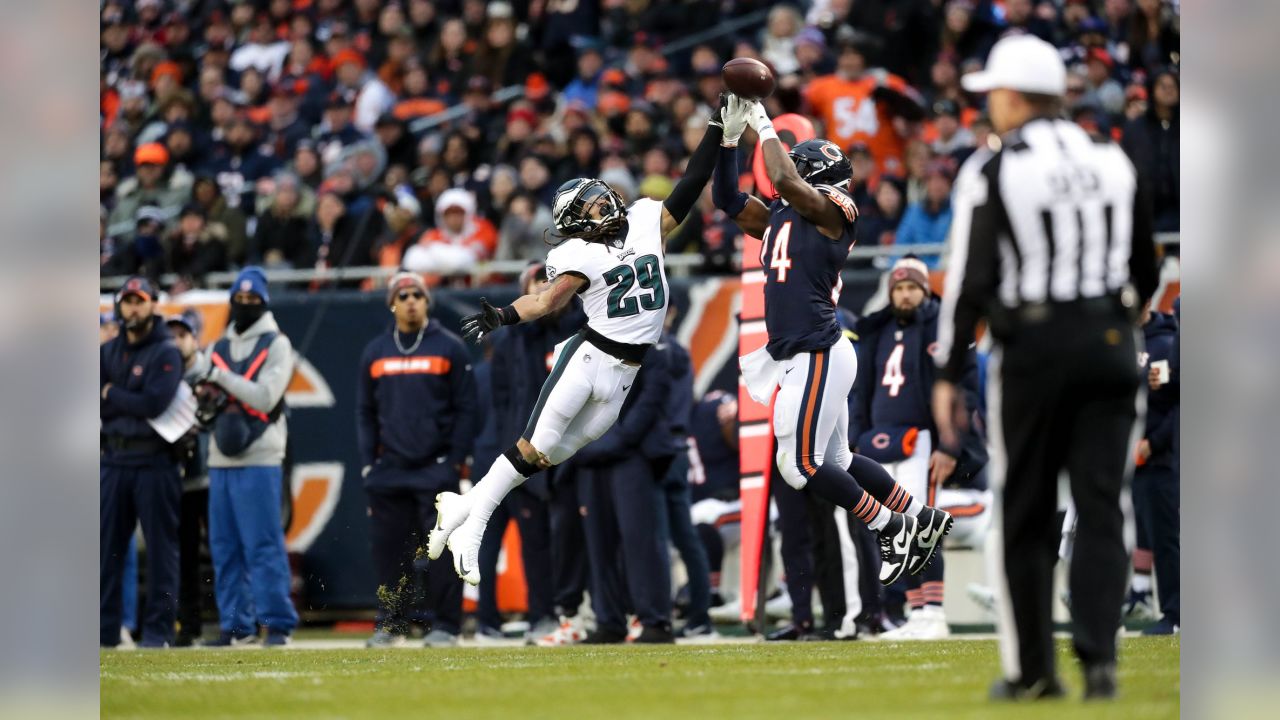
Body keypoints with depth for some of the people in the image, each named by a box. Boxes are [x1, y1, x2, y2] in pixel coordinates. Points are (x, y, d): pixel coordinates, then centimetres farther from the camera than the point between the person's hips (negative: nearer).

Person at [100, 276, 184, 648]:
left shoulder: (166, 353, -3)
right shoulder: (107, 352, 14)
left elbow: (154, 402, -16)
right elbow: (93, 405, 3)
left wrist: (111, 394, -5)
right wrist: (132, 403, -9)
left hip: (154, 460, -5)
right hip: (114, 459, 5)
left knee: (161, 545, -2)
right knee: (106, 546, 4)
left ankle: (159, 628, 0)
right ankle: (104, 628, 8)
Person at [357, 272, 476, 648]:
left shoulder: (450, 348, 3)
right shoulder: (375, 352, 13)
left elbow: (465, 409, 1)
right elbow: (365, 412, 16)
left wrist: (455, 461, -6)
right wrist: (368, 464, 6)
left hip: (436, 468, -3)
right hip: (389, 471, 3)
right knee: (389, 547, 2)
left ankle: (444, 625, -2)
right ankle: (390, 624, 10)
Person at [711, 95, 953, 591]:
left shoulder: (833, 212, -8)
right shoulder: (777, 219, 15)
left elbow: (783, 179, -23)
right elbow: (727, 198, 21)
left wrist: (764, 126, -10)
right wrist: (730, 134, 13)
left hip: (817, 355, -9)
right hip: (805, 357, 9)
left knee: (799, 465, -7)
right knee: (834, 463, 14)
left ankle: (890, 527, 4)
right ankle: (921, 518, 24)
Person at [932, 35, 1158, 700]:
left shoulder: (992, 172, -7)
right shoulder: (1114, 164, 8)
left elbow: (970, 280, -10)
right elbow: (1146, 274, 14)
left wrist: (947, 375, -5)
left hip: (1033, 346, -3)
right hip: (1110, 345, 3)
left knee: (1023, 515, 7)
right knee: (1100, 508, 4)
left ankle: (1030, 668, 10)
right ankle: (1098, 653, -9)